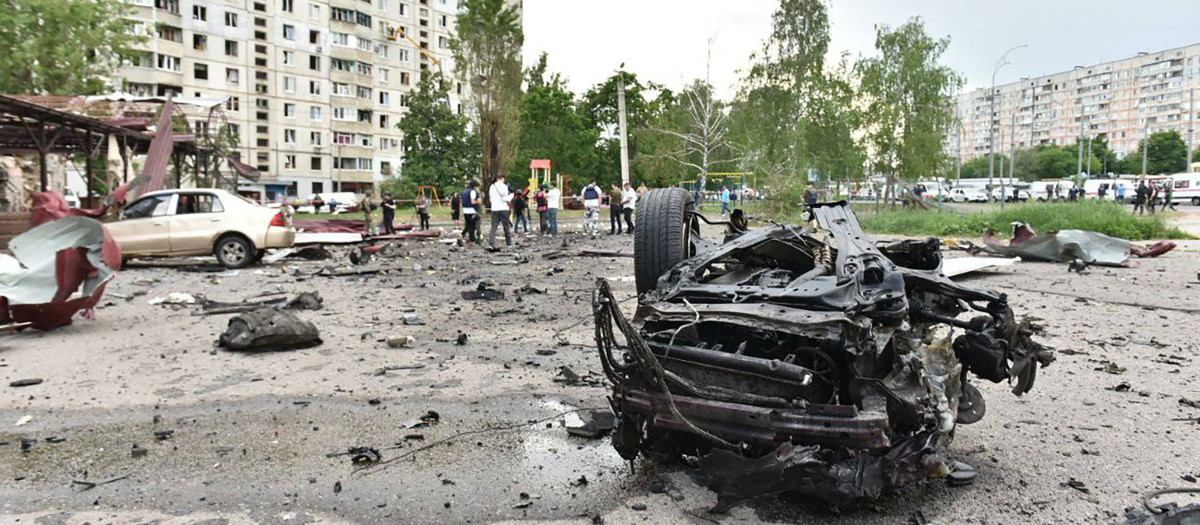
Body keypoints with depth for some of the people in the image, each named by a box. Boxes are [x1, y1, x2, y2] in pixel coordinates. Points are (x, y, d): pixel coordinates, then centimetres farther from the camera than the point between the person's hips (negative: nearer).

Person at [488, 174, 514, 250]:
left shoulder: (492, 186, 9)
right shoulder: (504, 186, -8)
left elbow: (490, 199, 14)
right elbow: (505, 198, -13)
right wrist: (510, 196, 5)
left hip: (494, 209, 4)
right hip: (503, 209, -4)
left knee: (494, 227, 0)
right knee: (506, 226, 9)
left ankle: (491, 243, -12)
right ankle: (508, 242, 17)